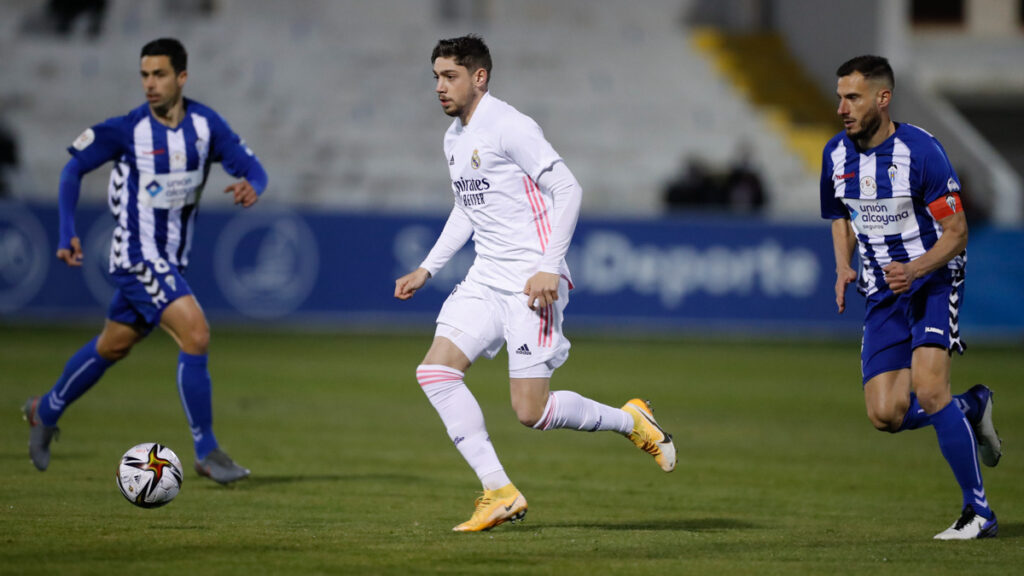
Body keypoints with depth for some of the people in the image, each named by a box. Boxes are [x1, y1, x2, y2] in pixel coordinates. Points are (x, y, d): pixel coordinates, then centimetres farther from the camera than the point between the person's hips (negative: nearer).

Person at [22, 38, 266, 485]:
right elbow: (74, 167, -5)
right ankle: (206, 452, -10)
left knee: (113, 346, 19)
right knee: (195, 335, -19)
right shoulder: (129, 130, -14)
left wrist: (251, 185, -28)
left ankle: (46, 411, 41)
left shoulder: (205, 124, -3)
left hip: (172, 259, 6)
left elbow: (251, 166, -3)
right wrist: (67, 234, -13)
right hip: (138, 256, -6)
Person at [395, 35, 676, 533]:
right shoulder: (454, 139, 15)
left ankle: (631, 420, 15)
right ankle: (499, 492, -5)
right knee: (435, 371, -9)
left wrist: (549, 268, -21)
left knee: (532, 412, -11)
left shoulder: (509, 128, -13)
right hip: (485, 281, 8)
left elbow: (567, 190, -15)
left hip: (531, 284, -8)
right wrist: (427, 269, 21)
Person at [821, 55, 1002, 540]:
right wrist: (843, 268, 3)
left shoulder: (920, 150, -17)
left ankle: (978, 513, -14)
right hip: (883, 296, 6)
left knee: (927, 387, -25)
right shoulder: (837, 153, 2)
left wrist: (916, 268, -30)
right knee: (885, 414, -7)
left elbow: (956, 231, -13)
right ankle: (971, 408, 24)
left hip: (933, 282, -6)